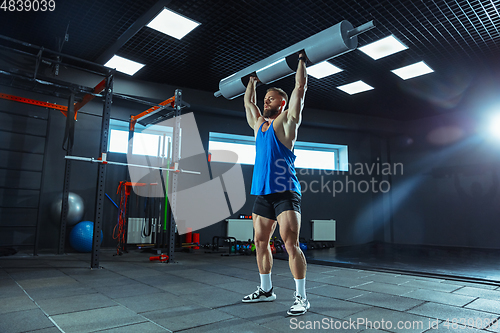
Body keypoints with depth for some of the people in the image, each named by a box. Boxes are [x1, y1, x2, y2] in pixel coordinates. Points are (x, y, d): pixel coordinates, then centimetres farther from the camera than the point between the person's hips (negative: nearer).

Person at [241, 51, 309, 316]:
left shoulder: (287, 120, 3)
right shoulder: (259, 123, 19)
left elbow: (300, 88, 3)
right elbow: (248, 101, 34)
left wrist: (301, 60, 14)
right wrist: (253, 79, 42)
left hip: (284, 190, -7)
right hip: (262, 192, 7)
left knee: (291, 243, -9)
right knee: (260, 242, 11)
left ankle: (301, 297, 2)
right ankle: (266, 290, 26)